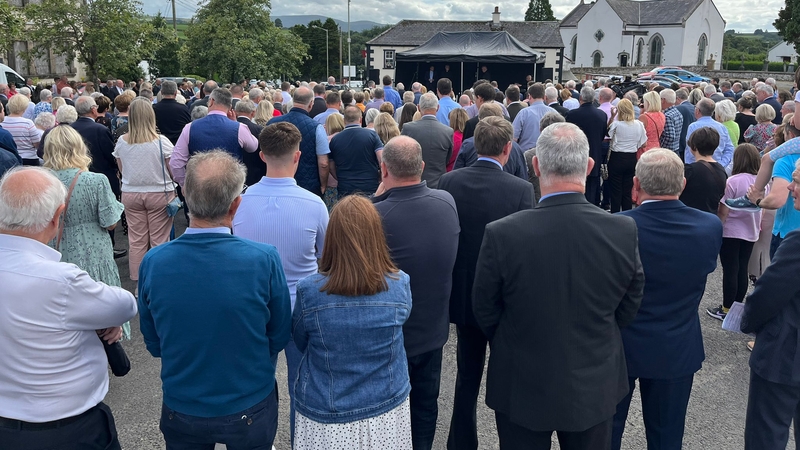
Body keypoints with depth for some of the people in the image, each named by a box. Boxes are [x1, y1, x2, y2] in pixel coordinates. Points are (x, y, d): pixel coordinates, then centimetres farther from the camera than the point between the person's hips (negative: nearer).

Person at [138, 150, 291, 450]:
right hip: (250, 409, -1)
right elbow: (279, 337, -10)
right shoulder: (264, 260, -25)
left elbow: (153, 344, -3)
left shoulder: (153, 263, -18)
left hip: (181, 411, 1)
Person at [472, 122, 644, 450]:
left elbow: (485, 312, -9)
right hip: (595, 388, 2)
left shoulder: (501, 234, -24)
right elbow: (628, 308, -2)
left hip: (522, 389, -2)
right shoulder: (624, 231, -17)